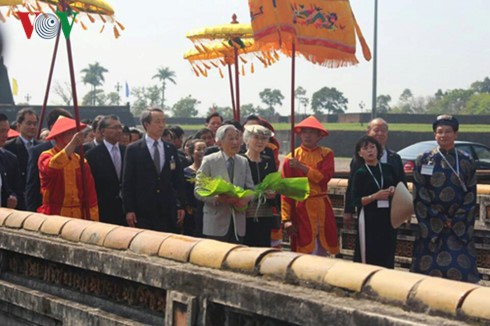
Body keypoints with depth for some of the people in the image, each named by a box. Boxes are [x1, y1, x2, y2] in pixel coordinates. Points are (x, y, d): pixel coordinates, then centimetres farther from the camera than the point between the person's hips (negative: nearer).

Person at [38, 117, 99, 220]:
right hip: (53, 216, -4)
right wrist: (72, 144, -30)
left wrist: (93, 220, 1)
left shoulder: (81, 161, 11)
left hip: (79, 217, 4)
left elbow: (90, 193, 9)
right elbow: (49, 168, -28)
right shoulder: (46, 156, -2)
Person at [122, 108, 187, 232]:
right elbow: (127, 182, -1)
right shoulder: (133, 150, 1)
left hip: (168, 211, 3)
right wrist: (129, 210, -6)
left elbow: (179, 179, 12)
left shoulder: (171, 149, 11)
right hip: (143, 212, -3)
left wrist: (181, 205, 6)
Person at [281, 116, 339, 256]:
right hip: (301, 209, -2)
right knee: (306, 253, -5)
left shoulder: (326, 154, 5)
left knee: (323, 252, 10)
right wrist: (286, 218, -11)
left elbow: (324, 177, -11)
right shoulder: (292, 158, 0)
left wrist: (301, 167, -17)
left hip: (322, 209, 3)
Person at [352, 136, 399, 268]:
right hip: (369, 219, -3)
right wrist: (375, 196, -18)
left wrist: (394, 190, -3)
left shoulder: (388, 169, 9)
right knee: (369, 257, -6)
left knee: (388, 256, 3)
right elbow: (356, 200, -4)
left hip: (388, 217, 3)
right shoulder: (360, 173, 1)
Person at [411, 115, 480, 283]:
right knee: (430, 267, -3)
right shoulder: (424, 160, 2)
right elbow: (420, 195, -1)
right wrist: (440, 220, -7)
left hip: (460, 227, 1)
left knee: (461, 268, -7)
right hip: (431, 225, 0)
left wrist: (457, 222, -7)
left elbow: (471, 196, 4)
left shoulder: (466, 161, 5)